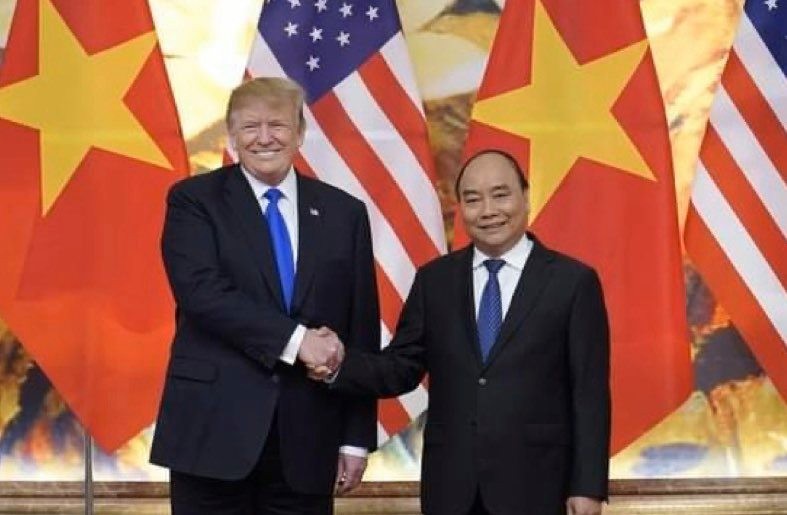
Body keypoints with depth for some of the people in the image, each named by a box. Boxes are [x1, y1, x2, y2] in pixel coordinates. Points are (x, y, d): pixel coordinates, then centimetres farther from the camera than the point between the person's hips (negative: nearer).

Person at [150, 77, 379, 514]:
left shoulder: (343, 213, 9)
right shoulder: (194, 200, 2)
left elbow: (362, 331, 8)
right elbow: (202, 292, -14)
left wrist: (357, 437, 4)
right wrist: (294, 339, -21)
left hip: (307, 438, 2)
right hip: (215, 428, -2)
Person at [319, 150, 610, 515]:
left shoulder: (573, 281, -2)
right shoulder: (434, 280, 7)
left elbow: (590, 392, -4)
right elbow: (402, 368, 6)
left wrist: (587, 486, -8)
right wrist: (339, 366, -13)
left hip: (533, 484, -3)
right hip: (451, 484, 3)